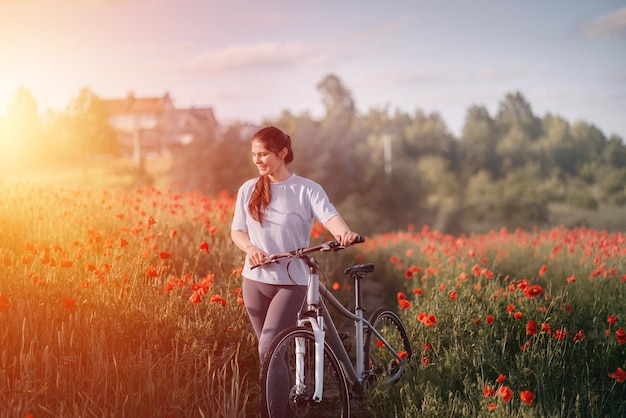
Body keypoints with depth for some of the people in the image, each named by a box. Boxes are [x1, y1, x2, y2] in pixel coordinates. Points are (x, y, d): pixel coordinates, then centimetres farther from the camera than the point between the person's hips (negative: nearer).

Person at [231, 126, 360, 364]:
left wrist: (343, 233, -45)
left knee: (270, 347, -16)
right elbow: (237, 231, 10)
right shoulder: (248, 190, 5)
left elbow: (329, 217, -21)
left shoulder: (307, 190, -6)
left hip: (292, 281, -4)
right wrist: (250, 248, -13)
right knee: (266, 347, 11)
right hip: (255, 280, 4)